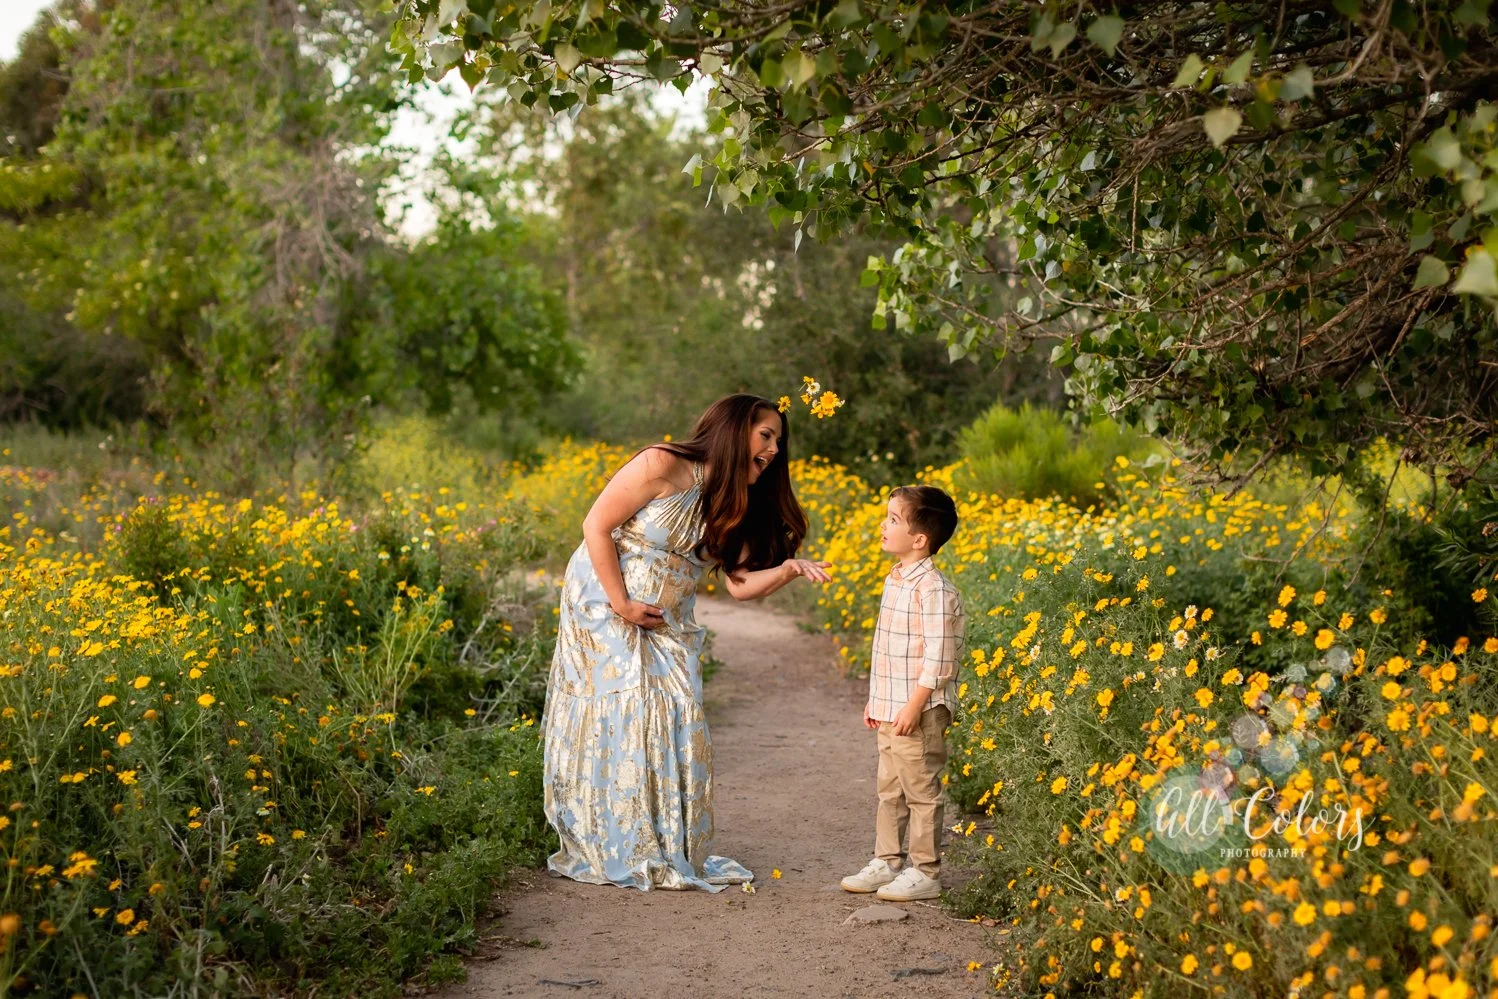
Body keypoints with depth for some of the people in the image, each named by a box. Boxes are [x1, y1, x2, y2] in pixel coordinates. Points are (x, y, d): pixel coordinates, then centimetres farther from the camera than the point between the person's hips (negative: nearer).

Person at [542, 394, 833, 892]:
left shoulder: (734, 506, 5)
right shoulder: (662, 466, -17)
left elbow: (739, 584, -2)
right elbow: (596, 525, -16)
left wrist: (788, 569, -21)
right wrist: (621, 604, -18)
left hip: (665, 628, 7)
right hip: (604, 608, -7)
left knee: (675, 728, 1)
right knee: (620, 723, -7)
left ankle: (671, 852, 11)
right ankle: (616, 853, 3)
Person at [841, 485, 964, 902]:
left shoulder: (933, 589, -19)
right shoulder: (895, 580, 10)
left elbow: (938, 657, -20)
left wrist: (915, 705, -21)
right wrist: (876, 699, 18)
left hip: (919, 712, -9)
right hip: (889, 710, 9)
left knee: (921, 792, 2)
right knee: (889, 791, 16)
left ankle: (924, 872, 11)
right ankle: (886, 862, 26)